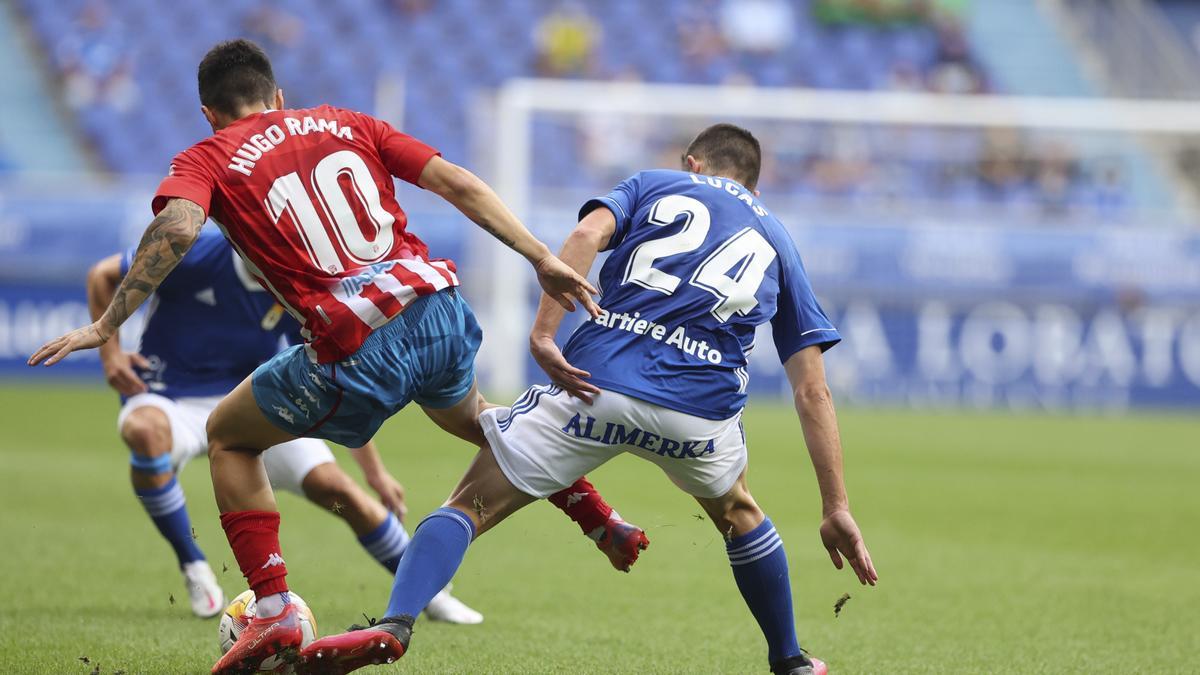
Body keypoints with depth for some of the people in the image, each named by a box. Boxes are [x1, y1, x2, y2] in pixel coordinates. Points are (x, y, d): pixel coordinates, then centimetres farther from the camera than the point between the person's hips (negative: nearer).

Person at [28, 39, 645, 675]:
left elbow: (176, 227, -16)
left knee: (228, 436, 20)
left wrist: (106, 324, -13)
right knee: (472, 416, 39)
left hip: (359, 354, -5)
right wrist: (542, 258, 8)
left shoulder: (206, 160, 6)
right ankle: (606, 525, 46)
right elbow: (457, 182, 10)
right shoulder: (344, 123, 18)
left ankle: (274, 612, 8)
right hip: (441, 315, 5)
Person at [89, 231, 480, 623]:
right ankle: (192, 567, -19)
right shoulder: (196, 255, -20)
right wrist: (109, 353, -18)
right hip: (173, 399, -3)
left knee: (334, 486, -14)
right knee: (145, 430, -40)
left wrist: (374, 471, 2)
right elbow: (102, 276, -6)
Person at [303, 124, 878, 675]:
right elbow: (812, 392, 20)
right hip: (702, 407, 2)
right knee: (738, 515, 34)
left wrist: (544, 333, -8)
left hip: (595, 383, -2)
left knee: (471, 505, 4)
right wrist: (836, 508, 20)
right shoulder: (777, 241, 28)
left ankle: (393, 626, -19)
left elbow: (587, 234, 0)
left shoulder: (654, 185, 24)